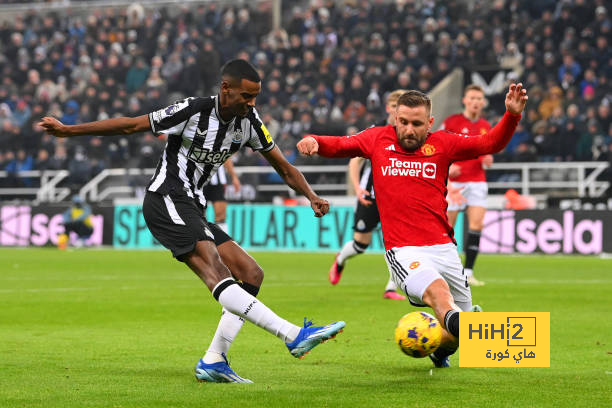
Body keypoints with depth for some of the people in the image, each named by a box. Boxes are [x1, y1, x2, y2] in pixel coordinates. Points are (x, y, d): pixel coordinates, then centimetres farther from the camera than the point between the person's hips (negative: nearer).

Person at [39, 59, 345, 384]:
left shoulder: (249, 121, 5)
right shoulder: (192, 111, -13)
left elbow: (284, 168, 12)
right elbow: (130, 125, -6)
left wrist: (312, 197, -4)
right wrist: (68, 131, -5)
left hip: (191, 209, 9)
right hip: (166, 200, -9)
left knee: (251, 275, -1)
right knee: (215, 270, -27)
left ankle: (213, 361, -1)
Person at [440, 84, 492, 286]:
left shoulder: (486, 126, 11)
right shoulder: (451, 122, -3)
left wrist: (487, 161, 0)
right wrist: (446, 166, -17)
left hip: (477, 182, 3)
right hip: (454, 181, -3)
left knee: (476, 224, -10)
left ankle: (468, 272, -7)